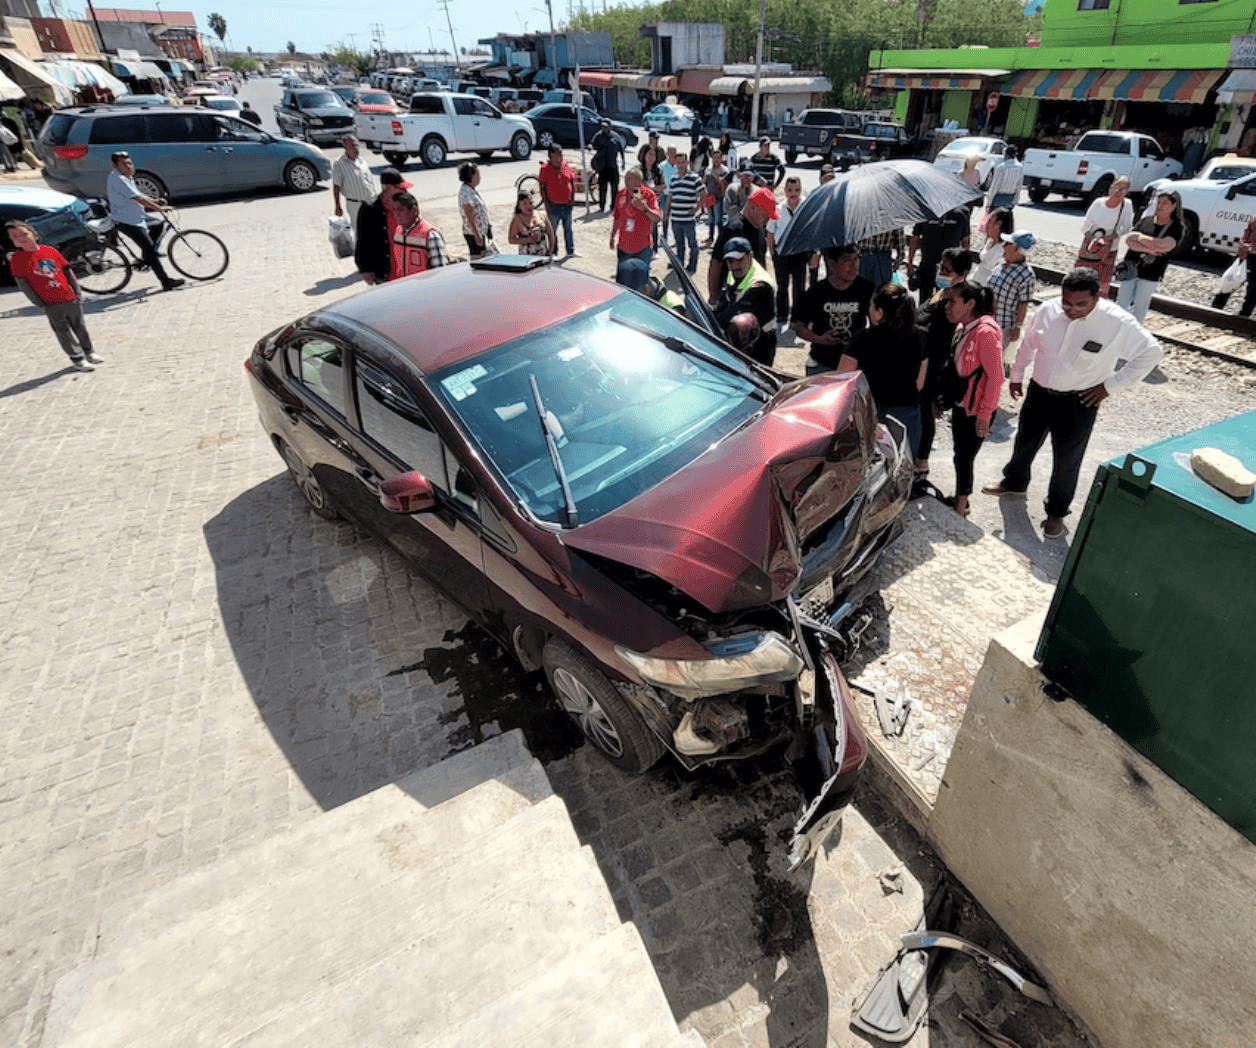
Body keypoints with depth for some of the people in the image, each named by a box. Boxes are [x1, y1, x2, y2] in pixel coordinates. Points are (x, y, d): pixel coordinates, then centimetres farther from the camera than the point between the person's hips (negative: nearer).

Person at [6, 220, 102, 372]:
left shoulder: (50, 251, 4)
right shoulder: (17, 259, -4)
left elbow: (68, 271, 10)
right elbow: (23, 284, -4)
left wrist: (77, 292, 7)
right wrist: (40, 305, -8)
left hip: (70, 298, 3)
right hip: (51, 304, -3)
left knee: (80, 327, 14)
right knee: (63, 332, 1)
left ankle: (89, 353, 29)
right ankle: (78, 360, 8)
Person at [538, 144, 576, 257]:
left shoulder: (567, 167, 5)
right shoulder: (545, 169, -6)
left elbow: (572, 183, 13)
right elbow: (542, 188, -5)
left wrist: (573, 198, 1)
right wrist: (546, 204, -10)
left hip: (567, 205, 4)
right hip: (553, 206, -4)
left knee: (568, 229, 14)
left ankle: (571, 251, 25)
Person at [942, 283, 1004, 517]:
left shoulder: (986, 332, -22)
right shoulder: (962, 328, 4)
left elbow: (995, 377, -21)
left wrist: (984, 415, -19)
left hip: (977, 411, -8)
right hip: (960, 404, 8)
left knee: (964, 458, 2)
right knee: (959, 456, 19)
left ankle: (960, 509, 17)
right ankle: (959, 499, 36)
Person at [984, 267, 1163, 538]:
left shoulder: (1118, 323, -19)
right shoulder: (1048, 310, -10)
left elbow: (1151, 352, -7)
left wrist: (1111, 385, -9)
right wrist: (1017, 375, 15)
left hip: (1077, 403, -3)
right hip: (1039, 392, 4)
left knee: (1066, 462, 10)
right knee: (1024, 444, 23)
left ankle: (1056, 512, 30)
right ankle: (1014, 482, 51)